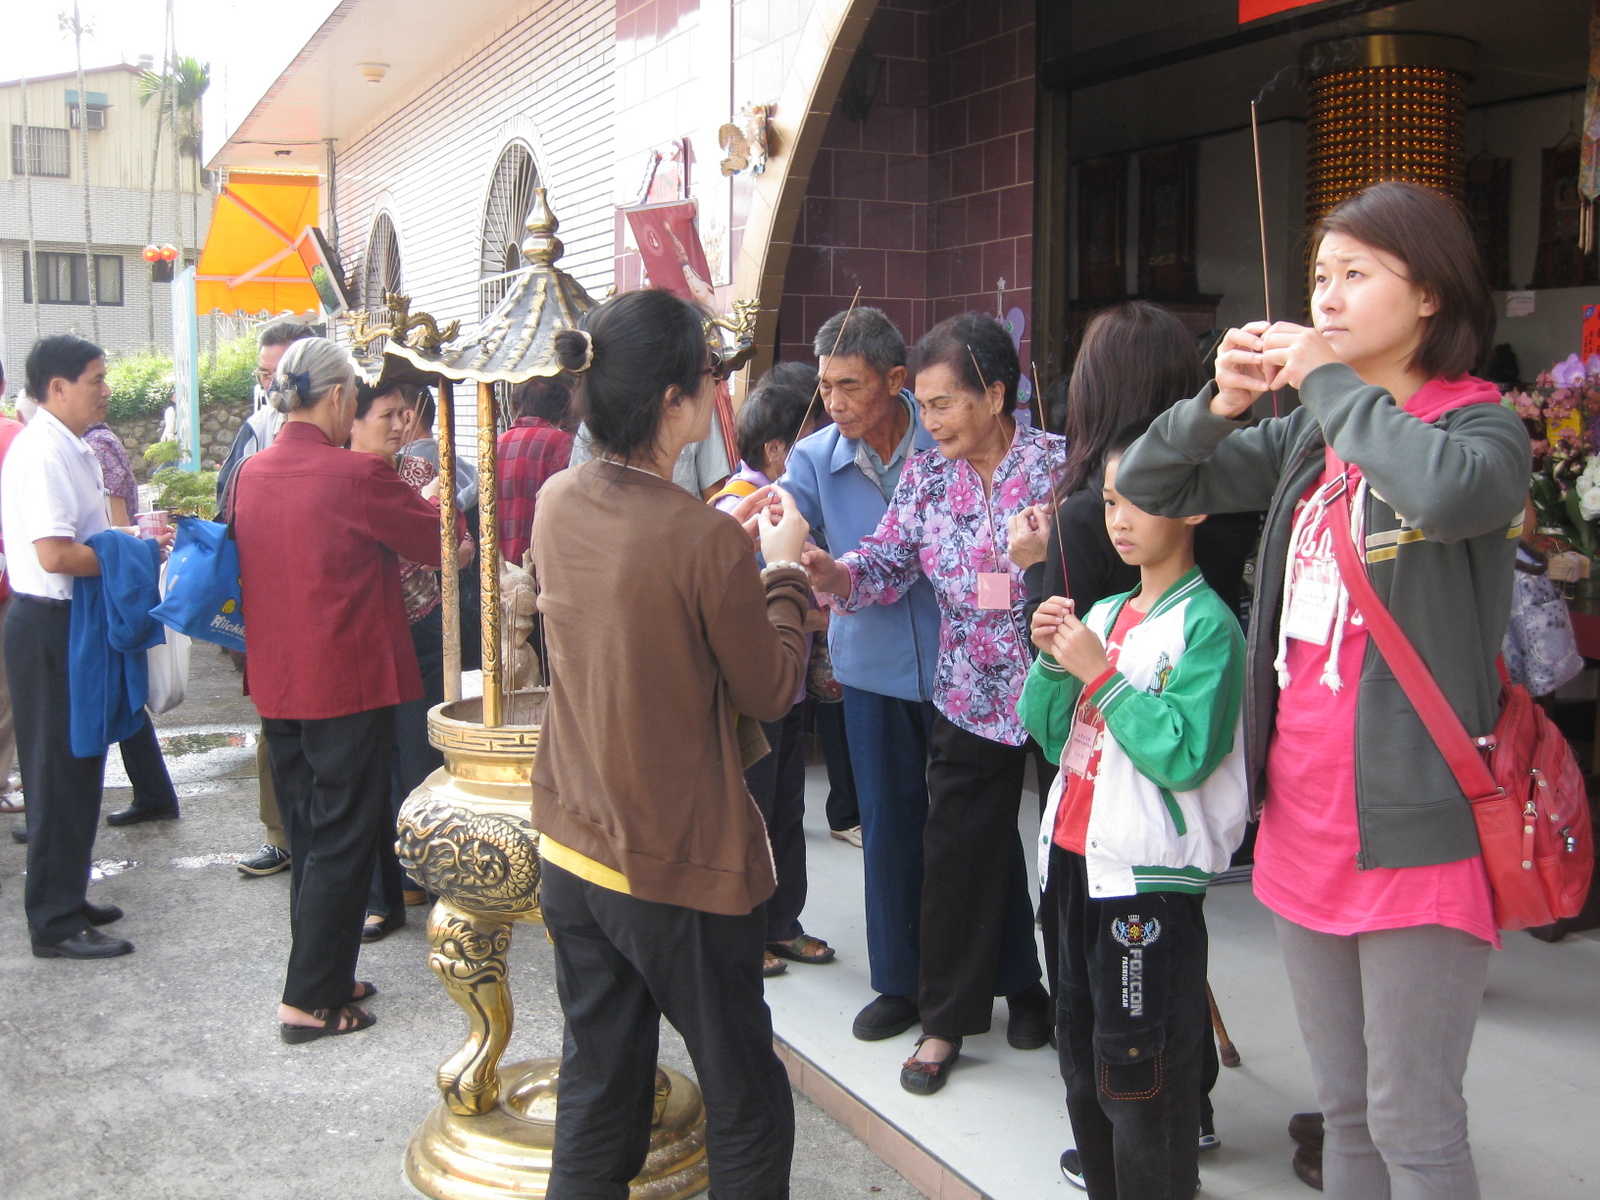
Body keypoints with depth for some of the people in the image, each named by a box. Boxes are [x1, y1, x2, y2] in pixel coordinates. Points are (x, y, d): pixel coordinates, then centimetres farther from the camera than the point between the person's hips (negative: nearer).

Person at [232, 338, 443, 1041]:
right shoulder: (358, 475, -18)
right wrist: (423, 498, 15)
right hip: (348, 684, -7)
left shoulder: (250, 475, 2)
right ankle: (310, 1000, 8)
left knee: (307, 837, 18)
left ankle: (324, 975, 28)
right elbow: (441, 541, -7)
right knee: (343, 842, 3)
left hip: (276, 684, 7)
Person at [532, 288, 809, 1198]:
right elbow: (771, 691, -10)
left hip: (573, 851, 7)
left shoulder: (557, 506, -3)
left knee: (597, 1088, 19)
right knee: (746, 1101, 12)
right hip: (684, 867, -6)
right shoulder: (706, 539, -24)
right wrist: (785, 567, 1)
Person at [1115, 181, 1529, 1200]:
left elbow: (1452, 491, -31)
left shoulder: (1482, 424, -6)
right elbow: (1149, 486, 13)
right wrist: (1219, 404, -5)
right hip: (1303, 816, 6)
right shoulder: (1306, 438, 11)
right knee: (1344, 1109, 19)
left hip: (1412, 826, -6)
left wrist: (1329, 383, -17)